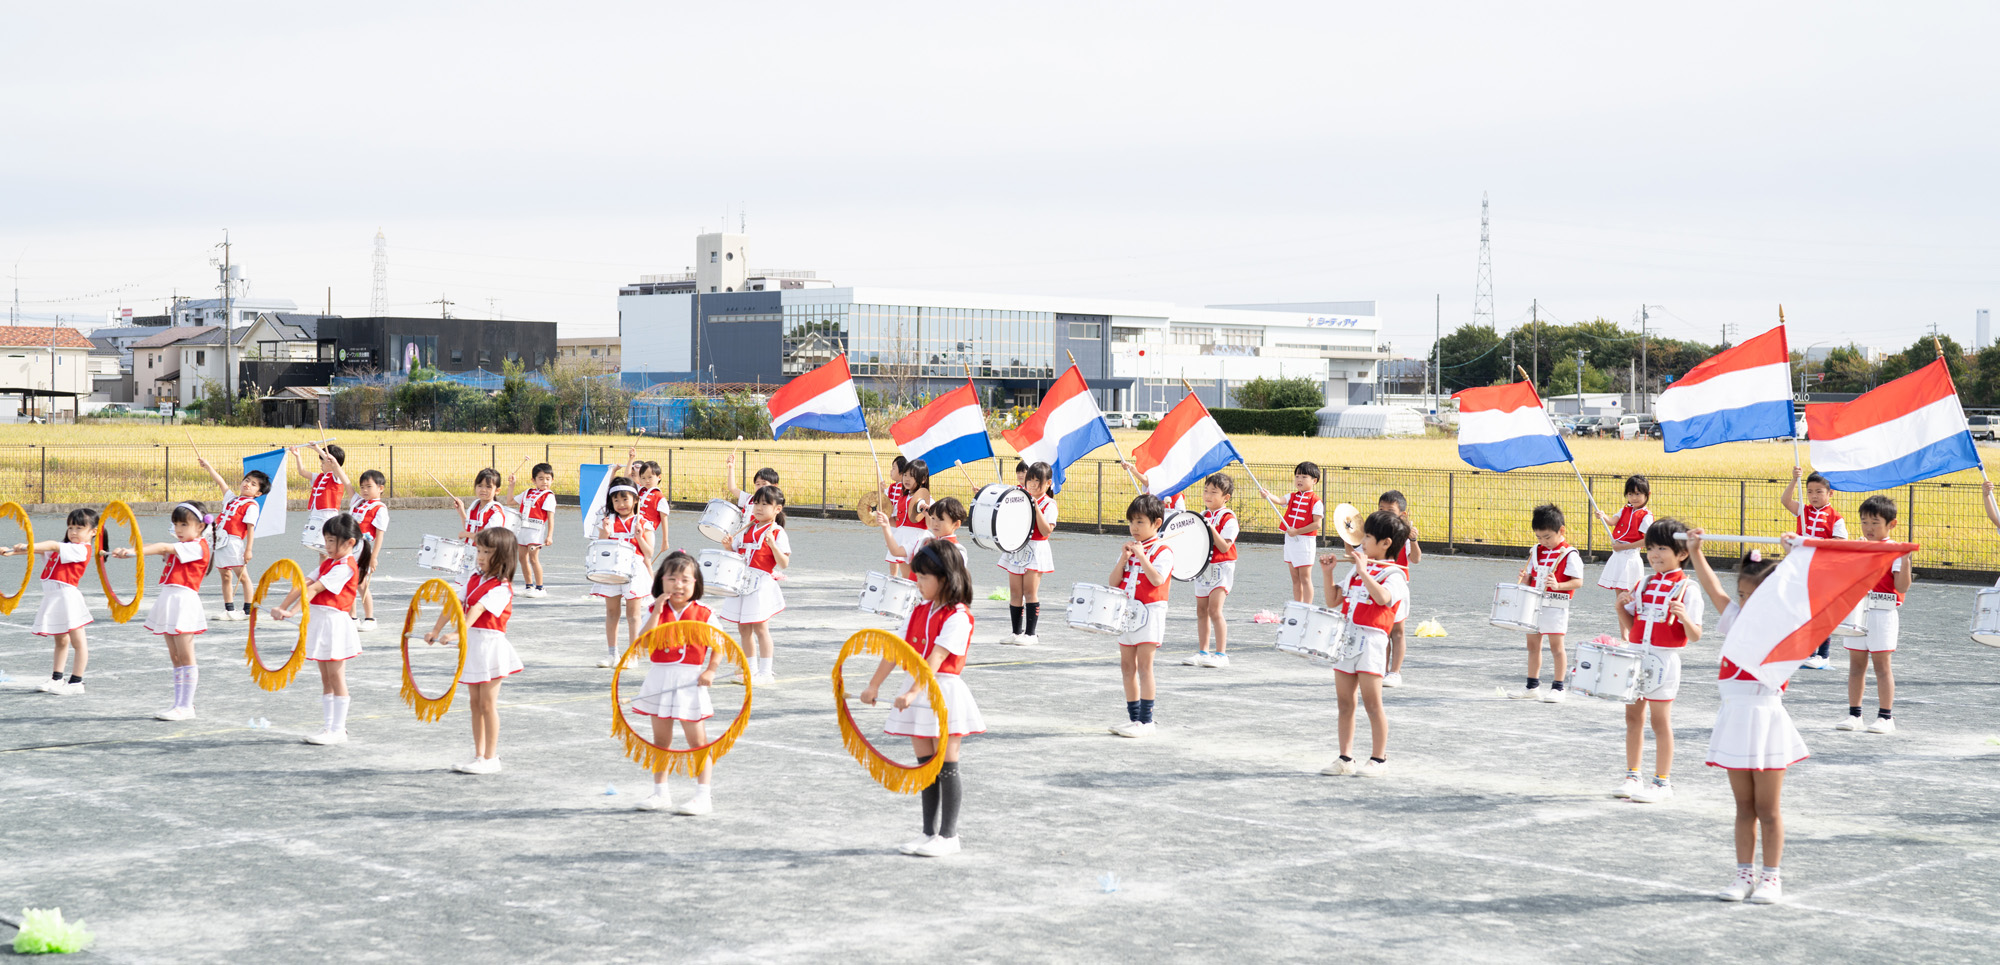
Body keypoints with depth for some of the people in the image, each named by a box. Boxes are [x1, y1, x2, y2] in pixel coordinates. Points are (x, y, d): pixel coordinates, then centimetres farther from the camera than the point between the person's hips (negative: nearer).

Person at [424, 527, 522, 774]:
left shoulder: (501, 588, -14)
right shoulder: (473, 577, 10)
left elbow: (477, 610, -28)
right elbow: (456, 605, 8)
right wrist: (436, 630, 1)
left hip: (490, 645, -8)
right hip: (471, 645, 8)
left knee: (487, 704, -4)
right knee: (475, 703, 11)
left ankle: (490, 759, 2)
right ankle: (479, 756, 18)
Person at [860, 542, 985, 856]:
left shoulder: (957, 617, -14)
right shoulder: (920, 611, 11)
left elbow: (936, 658, -24)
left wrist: (913, 692, -32)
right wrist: (874, 685, 13)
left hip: (944, 692, -7)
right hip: (918, 693, 7)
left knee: (946, 765, -1)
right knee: (926, 765, 11)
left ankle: (948, 835, 6)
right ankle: (929, 832, 19)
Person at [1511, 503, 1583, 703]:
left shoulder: (1569, 555, -10)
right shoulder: (1536, 552, 11)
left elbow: (1578, 581, -14)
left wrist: (1558, 585, -29)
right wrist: (1524, 579, -6)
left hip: (1556, 606, -7)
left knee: (1556, 645, -5)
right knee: (1533, 644, 13)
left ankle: (1558, 688, 2)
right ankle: (1532, 686, 24)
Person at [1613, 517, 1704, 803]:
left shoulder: (1688, 590, -8)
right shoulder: (1644, 585, 9)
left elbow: (1695, 636, -12)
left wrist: (1684, 618, -31)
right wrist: (1621, 605, -4)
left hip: (1663, 660, -6)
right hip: (1635, 657, 6)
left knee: (1660, 721, 0)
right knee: (1633, 717, 11)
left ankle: (1662, 783, 8)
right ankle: (1632, 777, 22)